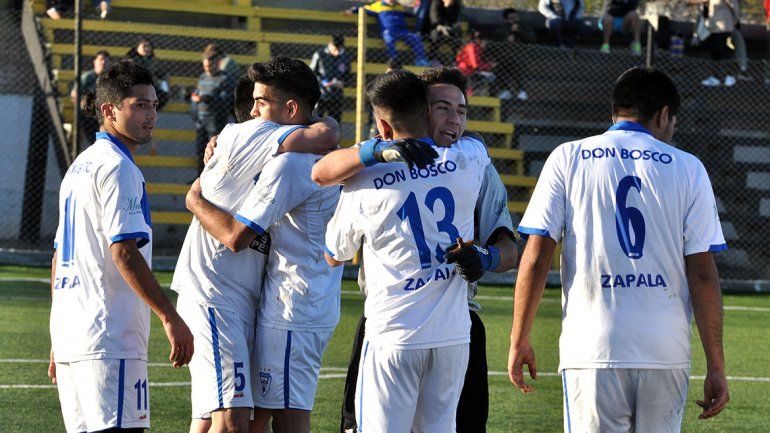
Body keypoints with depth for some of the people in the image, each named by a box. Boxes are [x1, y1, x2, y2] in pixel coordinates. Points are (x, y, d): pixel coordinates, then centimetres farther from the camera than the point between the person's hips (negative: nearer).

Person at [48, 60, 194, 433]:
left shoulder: (79, 166, 20)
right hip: (109, 339, -10)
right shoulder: (117, 167, -9)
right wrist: (170, 317, -18)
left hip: (69, 334, 10)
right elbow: (124, 252, -18)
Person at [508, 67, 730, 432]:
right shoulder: (687, 168, 7)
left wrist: (520, 340, 7)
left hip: (592, 349, -1)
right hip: (667, 354, 1)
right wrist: (716, 368, 4)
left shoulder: (567, 159, 6)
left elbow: (536, 258, -1)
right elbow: (703, 275, 2)